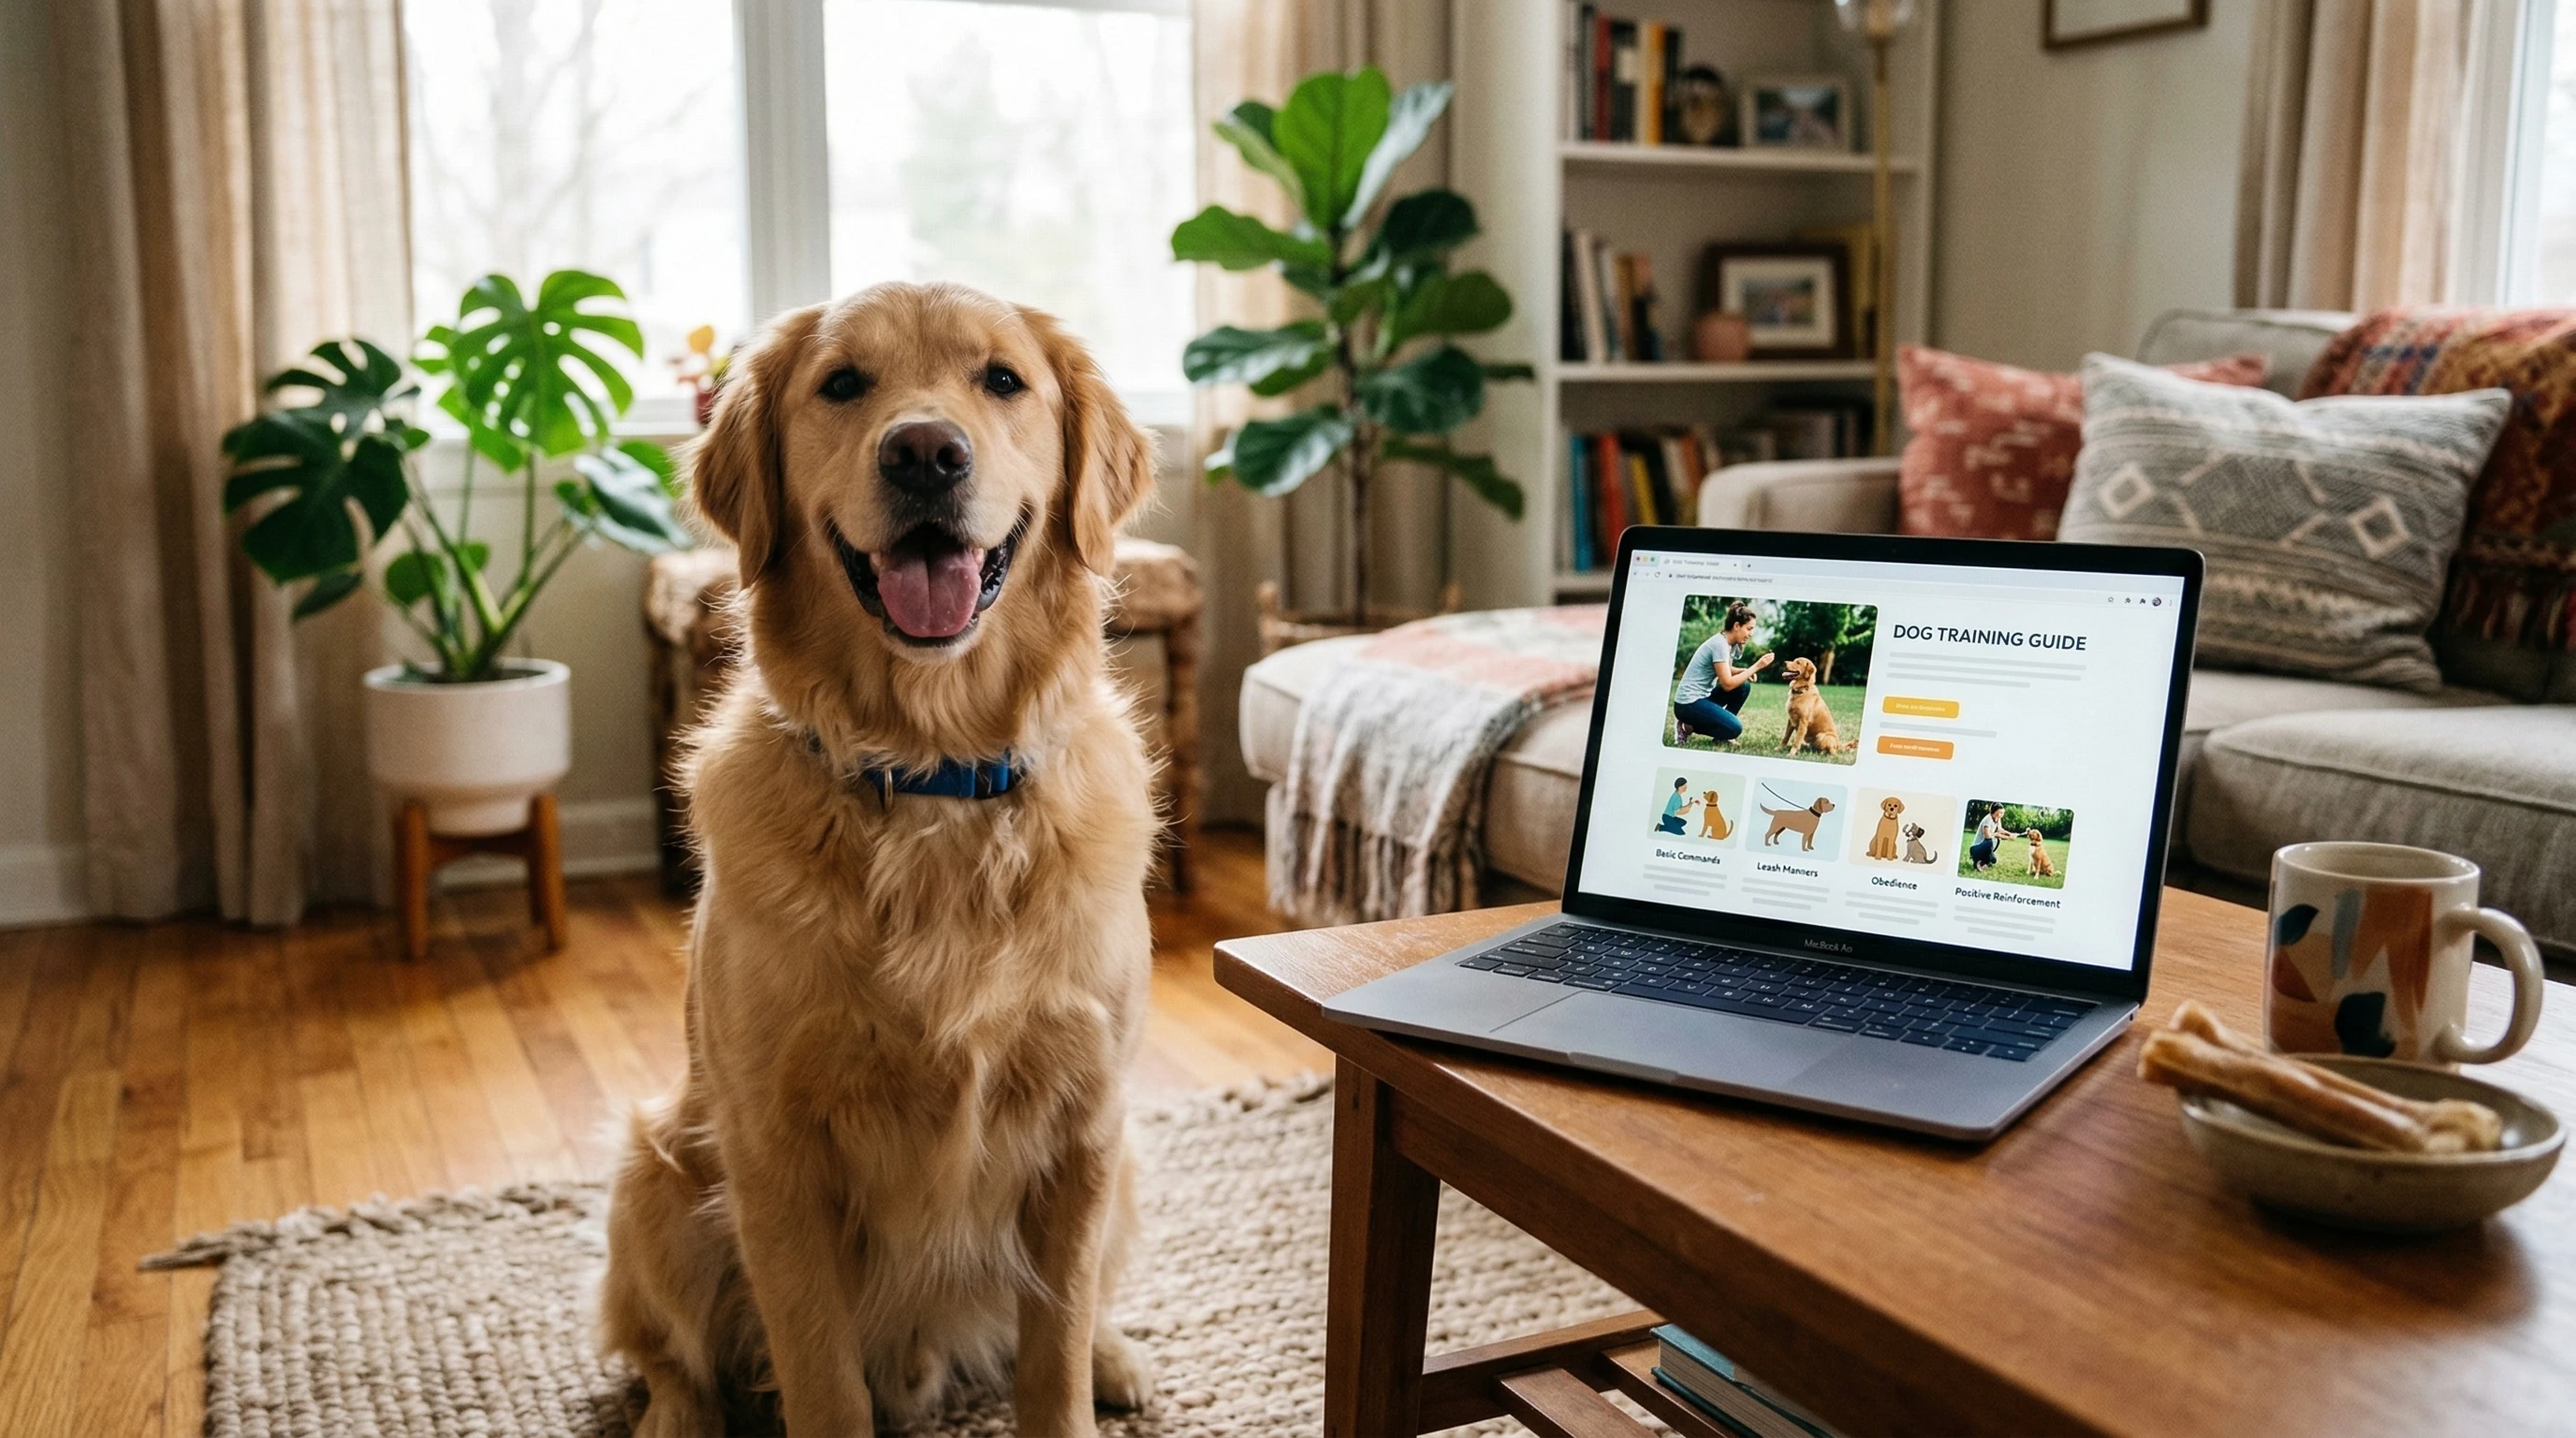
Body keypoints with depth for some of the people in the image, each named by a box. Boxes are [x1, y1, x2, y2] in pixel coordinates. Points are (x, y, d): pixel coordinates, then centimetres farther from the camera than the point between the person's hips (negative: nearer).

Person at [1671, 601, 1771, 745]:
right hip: (1688, 703, -10)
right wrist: (1756, 667, -16)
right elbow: (1727, 684, -21)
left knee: (1744, 686, 5)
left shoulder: (1730, 643, 7)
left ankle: (1721, 736, 8)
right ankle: (1689, 726, -1)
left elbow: (1725, 671, 21)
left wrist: (1745, 671, 1)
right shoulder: (1720, 644, -20)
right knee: (1734, 728, -19)